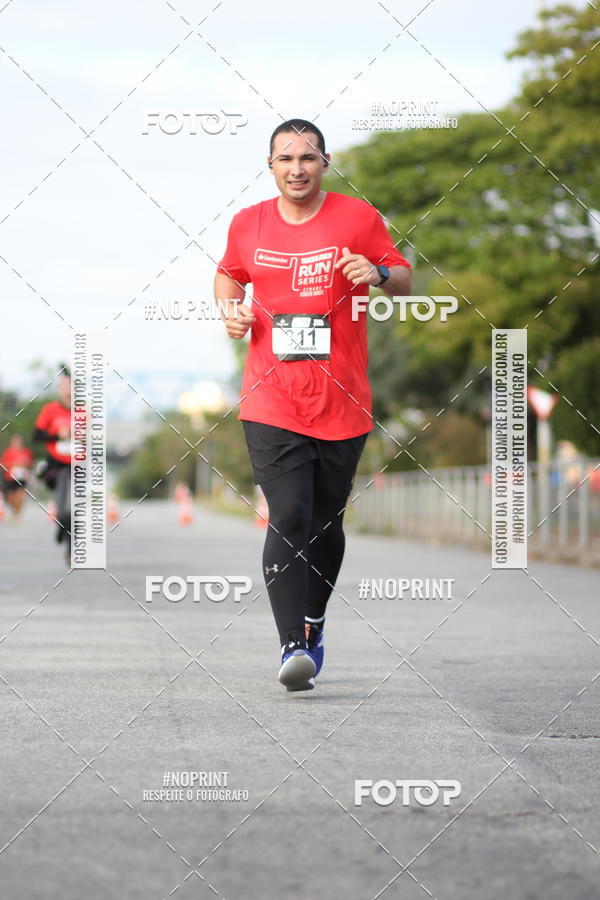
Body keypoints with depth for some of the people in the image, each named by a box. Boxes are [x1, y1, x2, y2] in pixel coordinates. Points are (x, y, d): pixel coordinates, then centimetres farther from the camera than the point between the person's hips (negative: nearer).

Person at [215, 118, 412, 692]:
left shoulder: (358, 218, 1)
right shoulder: (247, 224, 6)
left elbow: (405, 282, 8)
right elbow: (228, 275, 24)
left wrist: (379, 274, -14)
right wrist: (231, 309, 3)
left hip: (342, 403, 0)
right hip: (271, 403, 0)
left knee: (327, 521, 11)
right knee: (288, 519, -14)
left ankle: (313, 621, 32)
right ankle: (292, 645, -17)